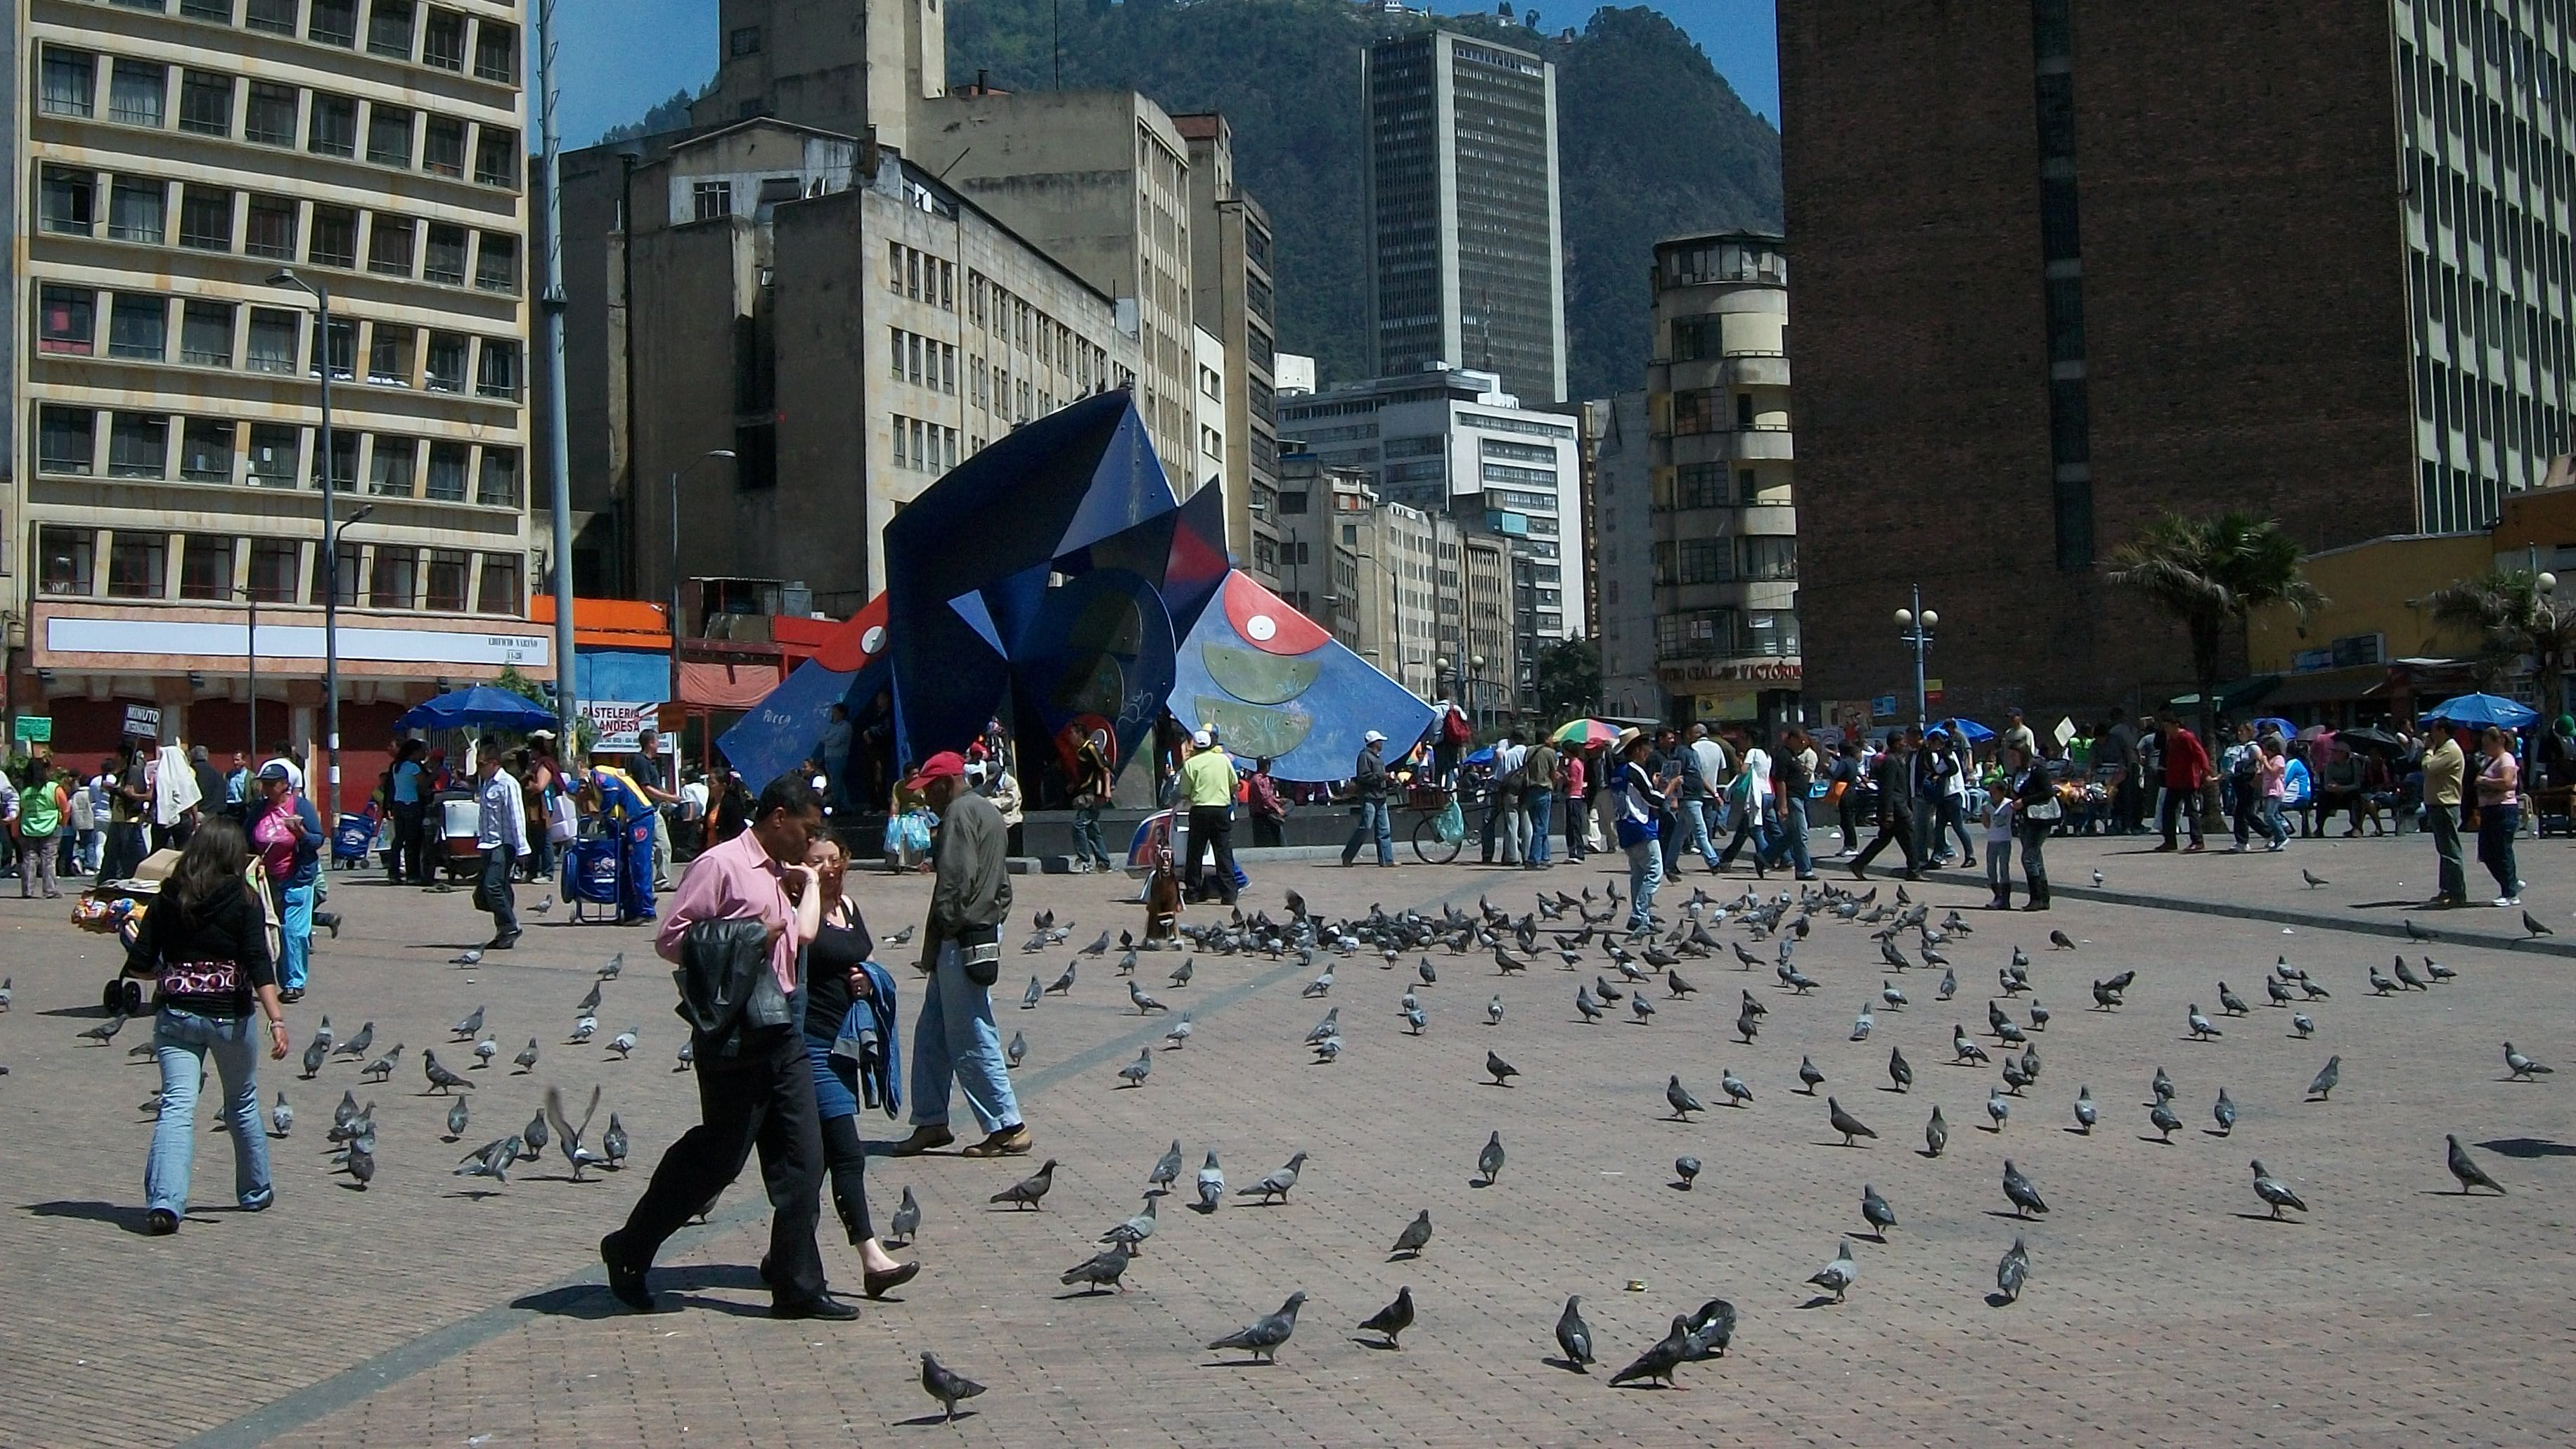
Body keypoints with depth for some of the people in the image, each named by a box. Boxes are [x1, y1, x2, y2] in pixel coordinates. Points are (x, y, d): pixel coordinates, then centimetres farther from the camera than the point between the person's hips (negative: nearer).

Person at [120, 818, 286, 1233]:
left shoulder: (168, 898, 1)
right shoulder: (244, 900, -6)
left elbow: (139, 965, 0)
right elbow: (259, 965, -15)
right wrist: (277, 1019, -19)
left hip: (175, 1013, 1)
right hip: (231, 1014, -1)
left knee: (177, 1105, -4)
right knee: (243, 1103, 18)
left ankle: (164, 1201, -22)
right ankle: (255, 1192, 33)